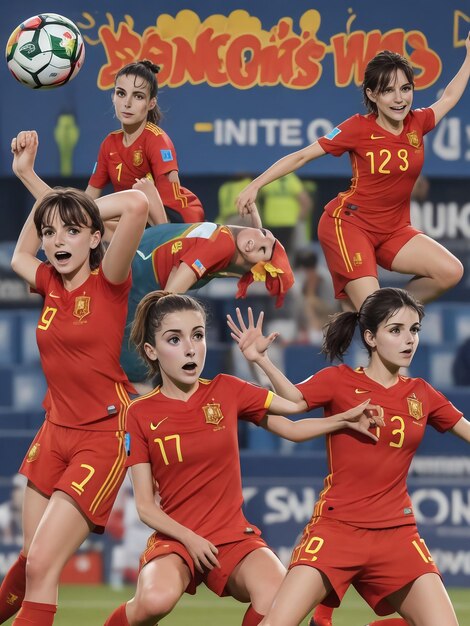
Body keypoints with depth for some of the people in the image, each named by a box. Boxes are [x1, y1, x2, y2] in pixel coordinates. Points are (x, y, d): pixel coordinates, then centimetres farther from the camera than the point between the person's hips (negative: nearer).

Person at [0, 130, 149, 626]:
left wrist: (86, 208, -9)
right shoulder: (51, 283, 6)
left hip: (102, 436, -6)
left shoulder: (109, 281, -11)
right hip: (54, 431, 6)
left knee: (43, 563, -14)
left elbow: (137, 204, -27)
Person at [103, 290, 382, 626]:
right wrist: (188, 539, -16)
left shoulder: (226, 391, 3)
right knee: (157, 599, -36)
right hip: (176, 537, -2)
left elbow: (292, 428, 8)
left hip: (233, 535, 2)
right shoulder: (141, 414, -3)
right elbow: (146, 505, -2)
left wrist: (344, 419, -9)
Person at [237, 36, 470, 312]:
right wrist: (255, 185, -10)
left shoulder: (417, 123, 1)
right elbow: (302, 157, -7)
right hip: (349, 223, -6)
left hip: (393, 229, 6)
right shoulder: (359, 128, -12)